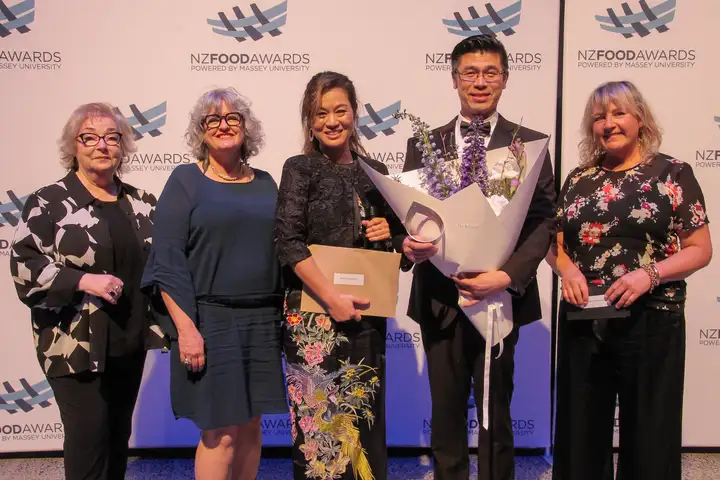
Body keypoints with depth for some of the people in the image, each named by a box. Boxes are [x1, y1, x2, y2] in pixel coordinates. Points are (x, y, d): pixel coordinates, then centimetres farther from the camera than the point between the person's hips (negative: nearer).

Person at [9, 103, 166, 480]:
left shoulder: (141, 203, 9)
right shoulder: (49, 202, -4)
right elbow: (24, 265, -11)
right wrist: (83, 281, -21)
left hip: (129, 342, 5)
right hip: (76, 344, -4)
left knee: (119, 435, 14)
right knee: (89, 435, -3)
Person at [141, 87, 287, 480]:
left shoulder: (264, 183, 12)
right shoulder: (185, 180, -1)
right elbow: (167, 259, -7)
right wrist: (185, 328, -15)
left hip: (262, 320, 4)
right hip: (209, 321, -4)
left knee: (251, 425, 11)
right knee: (220, 432, -2)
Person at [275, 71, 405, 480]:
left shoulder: (375, 171, 9)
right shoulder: (301, 169, -3)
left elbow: (396, 235, 20)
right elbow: (288, 242, -12)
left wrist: (389, 233, -4)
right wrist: (333, 297, -19)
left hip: (368, 312, 4)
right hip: (315, 311, -4)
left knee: (365, 414, 11)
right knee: (320, 416, 1)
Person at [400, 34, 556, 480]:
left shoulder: (531, 144, 2)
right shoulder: (423, 144, 8)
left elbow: (544, 221, -4)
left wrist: (507, 276, -19)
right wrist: (409, 244, -18)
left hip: (502, 295, -2)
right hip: (439, 297, 2)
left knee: (496, 413, 11)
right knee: (446, 413, 13)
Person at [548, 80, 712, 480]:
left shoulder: (673, 174, -2)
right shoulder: (579, 178, 8)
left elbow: (700, 249, -3)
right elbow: (554, 242, 13)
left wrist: (650, 274, -19)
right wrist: (567, 269, -9)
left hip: (650, 320, -3)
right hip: (583, 321, 3)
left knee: (648, 432, 9)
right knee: (581, 430, 12)